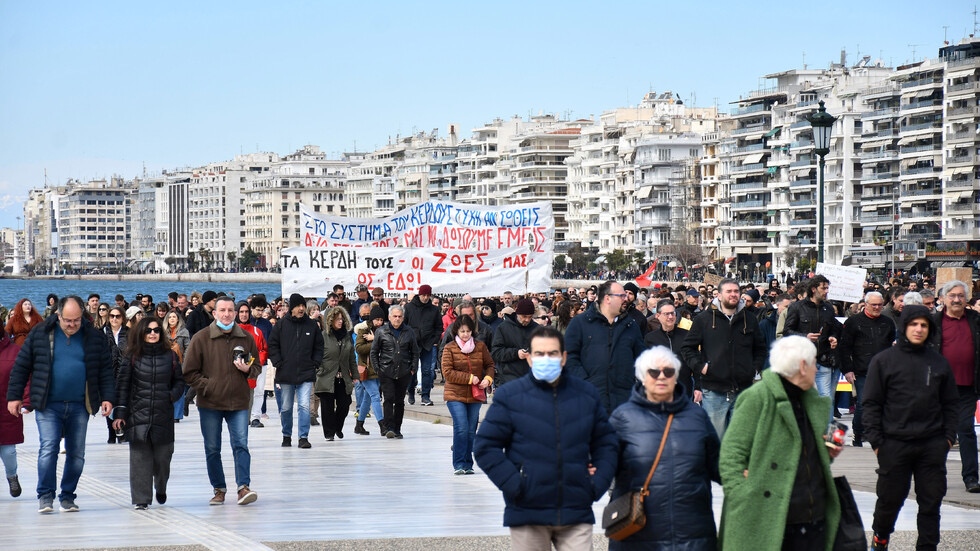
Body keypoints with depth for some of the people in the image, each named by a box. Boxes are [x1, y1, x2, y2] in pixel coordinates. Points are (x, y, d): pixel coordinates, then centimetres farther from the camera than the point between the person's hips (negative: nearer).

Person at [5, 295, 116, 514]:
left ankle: (67, 496, 18)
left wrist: (107, 397, -3)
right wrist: (14, 396, 2)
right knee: (48, 448, -12)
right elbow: (21, 367, 4)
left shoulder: (94, 337, 3)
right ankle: (45, 495, -3)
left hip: (80, 406, 2)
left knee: (76, 453, 6)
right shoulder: (40, 334, -1)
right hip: (48, 406, -2)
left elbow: (106, 370, 7)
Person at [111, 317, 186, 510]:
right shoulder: (133, 356, 3)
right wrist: (119, 413, -5)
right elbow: (123, 385, 2)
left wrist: (173, 395, -5)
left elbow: (179, 381, 15)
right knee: (140, 457, -4)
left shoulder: (170, 355, 7)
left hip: (164, 414, 1)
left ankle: (161, 488, 34)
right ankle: (141, 499, 1)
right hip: (138, 414, -1)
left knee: (163, 456, 5)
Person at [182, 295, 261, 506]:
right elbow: (189, 372, -1)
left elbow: (256, 367, 17)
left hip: (238, 402, 1)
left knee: (241, 445, -9)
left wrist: (248, 370, -5)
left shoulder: (246, 338, 5)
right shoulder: (201, 338, -2)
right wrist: (207, 387, -11)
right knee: (212, 449, 5)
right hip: (210, 404, -1)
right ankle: (219, 489, 15)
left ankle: (243, 487, -10)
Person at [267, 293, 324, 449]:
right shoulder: (281, 325, 1)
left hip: (306, 374, 0)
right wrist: (278, 363, -5)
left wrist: (315, 363, 2)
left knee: (304, 406, -10)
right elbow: (273, 345, 4)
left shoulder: (312, 325, 5)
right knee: (286, 408, 10)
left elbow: (319, 347, 13)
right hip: (286, 375, 0)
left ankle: (304, 437, -7)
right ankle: (286, 435, 26)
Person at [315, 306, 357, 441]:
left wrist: (355, 376, 12)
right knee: (328, 407, 1)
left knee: (344, 405, 4)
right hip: (327, 378, -4)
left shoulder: (347, 336, 9)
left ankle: (338, 428, 28)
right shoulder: (323, 336, -7)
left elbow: (352, 358, 14)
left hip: (343, 378, 4)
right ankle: (329, 433, 12)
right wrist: (317, 373, -12)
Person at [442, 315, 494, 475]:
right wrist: (469, 378, -15)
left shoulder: (480, 346, 5)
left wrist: (488, 379, -8)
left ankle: (468, 464, 15)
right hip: (455, 395, -3)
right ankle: (459, 464, -7)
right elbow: (447, 372, -9)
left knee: (471, 431, 7)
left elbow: (489, 365, 13)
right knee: (461, 428, -13)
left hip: (475, 396, 3)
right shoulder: (449, 348, -3)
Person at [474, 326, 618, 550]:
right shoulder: (509, 396, 0)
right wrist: (513, 485, -11)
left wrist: (598, 483, 1)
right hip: (528, 513, -2)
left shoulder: (587, 395, 9)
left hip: (577, 514, 2)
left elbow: (606, 443, 16)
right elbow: (485, 446, -1)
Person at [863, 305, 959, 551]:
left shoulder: (939, 362, 8)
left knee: (931, 501, 4)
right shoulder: (883, 361, -1)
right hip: (894, 444, -2)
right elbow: (872, 403, -2)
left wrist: (949, 436, 4)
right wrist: (875, 440, -7)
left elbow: (950, 403, 13)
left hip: (932, 445, 2)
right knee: (890, 498, 7)